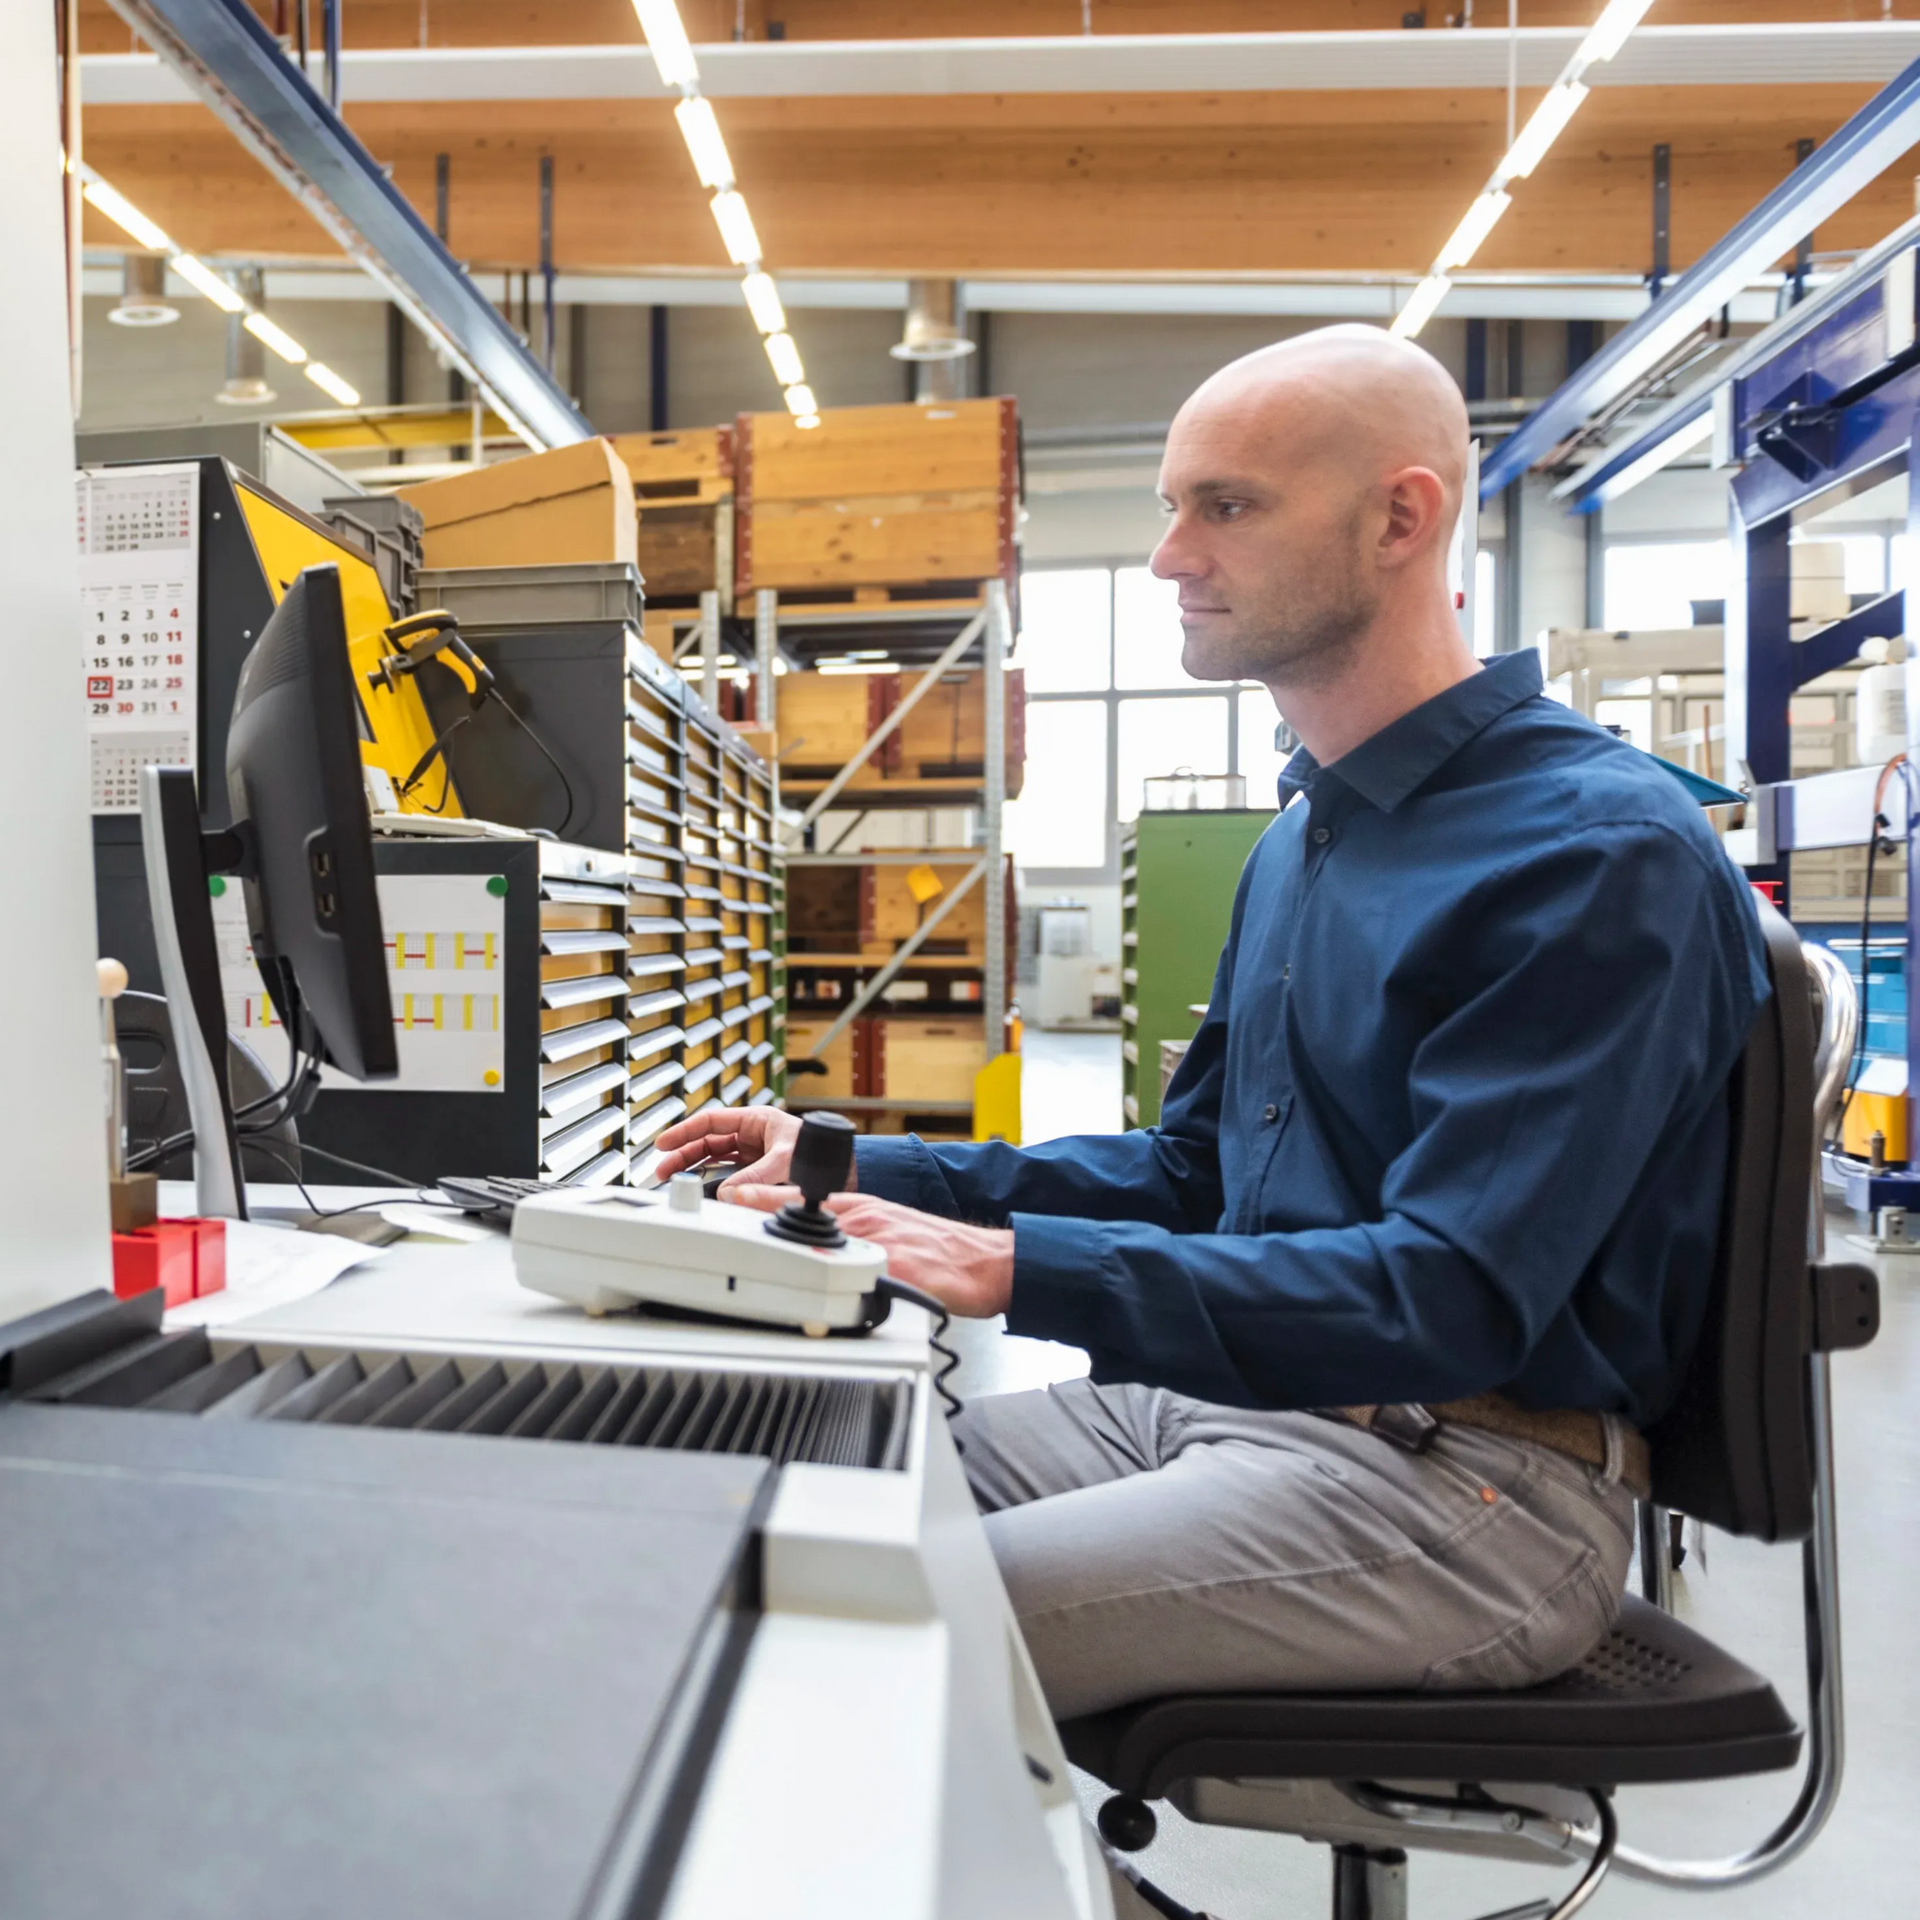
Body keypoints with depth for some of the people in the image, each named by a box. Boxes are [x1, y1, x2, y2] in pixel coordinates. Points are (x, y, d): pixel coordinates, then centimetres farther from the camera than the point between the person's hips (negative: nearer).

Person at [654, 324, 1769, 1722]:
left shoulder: (1600, 849, -16)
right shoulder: (1307, 834, 13)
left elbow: (1453, 1302, -23)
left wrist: (1023, 1267, -27)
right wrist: (852, 1167, 5)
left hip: (1465, 1484, -8)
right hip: (1228, 1399, 8)